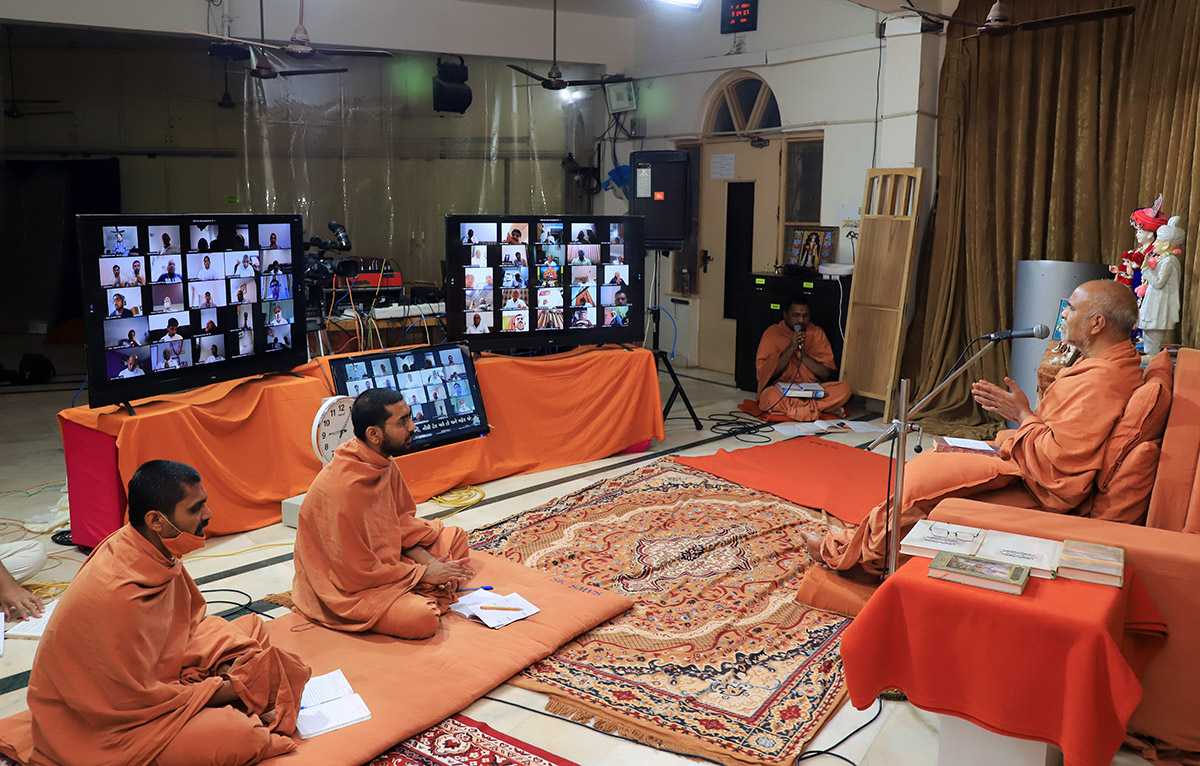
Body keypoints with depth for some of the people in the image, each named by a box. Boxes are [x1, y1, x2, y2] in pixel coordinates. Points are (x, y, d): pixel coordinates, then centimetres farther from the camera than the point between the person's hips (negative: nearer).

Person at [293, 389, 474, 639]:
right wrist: (424, 573, -17)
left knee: (455, 537, 12)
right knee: (424, 618, -29)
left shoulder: (384, 463, -5)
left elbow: (402, 519, 8)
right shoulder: (344, 488, -31)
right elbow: (358, 571, -26)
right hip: (346, 587, -9)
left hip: (383, 558, 9)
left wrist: (429, 562, -8)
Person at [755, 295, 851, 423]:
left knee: (844, 390, -22)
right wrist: (791, 348, -16)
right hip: (781, 389, -2)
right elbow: (766, 372, -9)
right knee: (769, 397, -37)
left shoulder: (817, 333, 8)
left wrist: (802, 355, -13)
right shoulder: (772, 333, 0)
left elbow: (826, 373, 1)